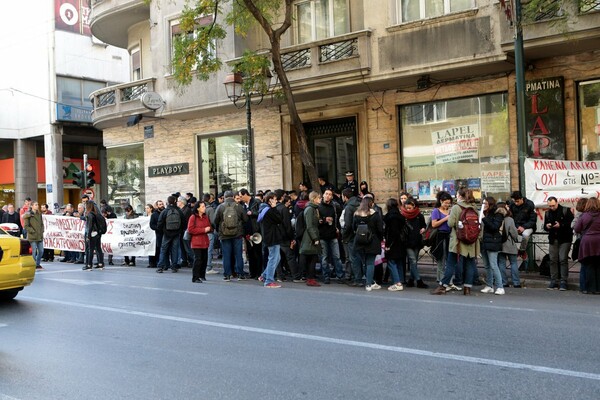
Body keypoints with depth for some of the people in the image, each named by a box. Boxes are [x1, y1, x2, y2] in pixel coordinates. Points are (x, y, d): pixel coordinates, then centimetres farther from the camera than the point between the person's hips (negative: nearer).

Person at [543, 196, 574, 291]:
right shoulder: (547, 213, 13)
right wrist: (547, 226, -4)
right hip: (553, 240, 5)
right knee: (553, 260, 3)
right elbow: (545, 227, 19)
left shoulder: (566, 210, -2)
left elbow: (572, 223, -9)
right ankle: (554, 281, 9)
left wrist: (561, 225, -21)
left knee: (563, 260, -10)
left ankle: (563, 282, -7)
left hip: (564, 239, -5)